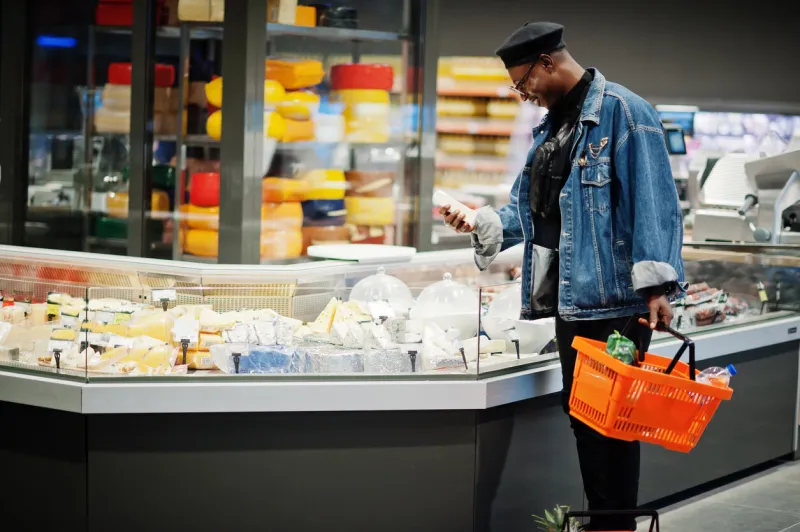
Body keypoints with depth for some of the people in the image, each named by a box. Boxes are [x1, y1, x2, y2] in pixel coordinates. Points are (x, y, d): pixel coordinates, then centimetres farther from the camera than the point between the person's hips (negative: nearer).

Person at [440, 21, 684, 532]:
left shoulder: (622, 112, -11)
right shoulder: (551, 127, 16)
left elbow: (653, 201, -17)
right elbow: (530, 212, 21)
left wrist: (656, 282, -22)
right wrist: (481, 222, 5)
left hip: (613, 297, -9)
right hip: (570, 297, 9)